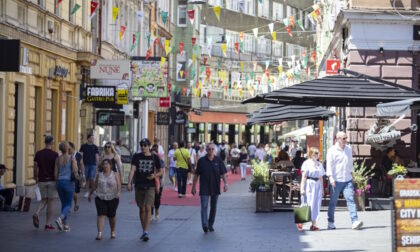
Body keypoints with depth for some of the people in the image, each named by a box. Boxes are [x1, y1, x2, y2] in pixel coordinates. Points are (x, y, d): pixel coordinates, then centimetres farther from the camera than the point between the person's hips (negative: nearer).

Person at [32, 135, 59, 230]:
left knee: (44, 200, 15)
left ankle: (36, 214, -12)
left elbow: (35, 167, 2)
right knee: (51, 202, 4)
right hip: (52, 180, -4)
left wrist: (36, 179, 15)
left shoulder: (38, 154, 1)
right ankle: (48, 224, 5)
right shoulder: (54, 154, -9)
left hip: (42, 180, 4)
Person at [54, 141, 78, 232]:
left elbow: (55, 173, 3)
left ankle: (65, 224, 14)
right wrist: (76, 175, 8)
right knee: (68, 204, 4)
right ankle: (60, 218, -22)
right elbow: (75, 170, -15)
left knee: (63, 203, 15)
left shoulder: (58, 159, 4)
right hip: (69, 182, -4)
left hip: (60, 182, 4)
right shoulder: (72, 158, -7)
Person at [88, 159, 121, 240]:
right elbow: (95, 186, 18)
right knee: (101, 215, -12)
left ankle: (113, 232, 30)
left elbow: (119, 185, -8)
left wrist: (119, 192, -27)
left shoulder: (115, 174, 1)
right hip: (100, 198, 1)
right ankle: (99, 233, -19)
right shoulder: (99, 175, 9)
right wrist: (90, 194, 24)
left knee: (112, 216, 9)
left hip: (112, 199, -1)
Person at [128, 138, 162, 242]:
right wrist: (129, 183, -22)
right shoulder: (136, 156, 2)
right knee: (141, 209, 10)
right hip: (139, 186, 2)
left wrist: (155, 175, -10)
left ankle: (146, 232, -16)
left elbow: (160, 171, 12)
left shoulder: (154, 157, 3)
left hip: (150, 186, -2)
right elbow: (132, 169, -9)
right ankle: (144, 230, 23)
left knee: (148, 208, -13)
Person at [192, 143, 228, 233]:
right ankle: (205, 225, -20)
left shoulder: (218, 161, 2)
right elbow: (197, 175, 4)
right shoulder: (201, 161, -1)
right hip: (204, 188, -2)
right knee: (204, 206, -13)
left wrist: (225, 183, -11)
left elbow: (223, 173, 4)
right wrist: (194, 187, 4)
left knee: (213, 207, 10)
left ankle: (211, 224, 22)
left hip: (215, 188, 2)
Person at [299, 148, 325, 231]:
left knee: (316, 205, 3)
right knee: (308, 203, -8)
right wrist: (302, 188, -12)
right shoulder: (306, 163, -2)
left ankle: (314, 224, 8)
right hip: (309, 184, -6)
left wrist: (322, 189, 14)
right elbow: (304, 177, -7)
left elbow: (321, 178, 18)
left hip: (317, 185, 6)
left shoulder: (319, 164, 15)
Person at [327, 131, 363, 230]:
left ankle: (354, 222, -18)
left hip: (347, 179, 4)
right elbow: (329, 164, -10)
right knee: (333, 202, 5)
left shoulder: (349, 149, 12)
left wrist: (351, 172, 24)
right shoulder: (332, 150, -4)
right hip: (336, 180, -4)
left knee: (351, 199, -10)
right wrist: (331, 177, -20)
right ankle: (330, 222, 17)